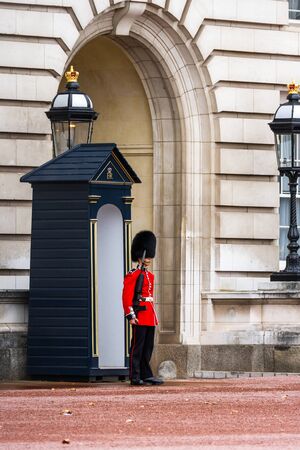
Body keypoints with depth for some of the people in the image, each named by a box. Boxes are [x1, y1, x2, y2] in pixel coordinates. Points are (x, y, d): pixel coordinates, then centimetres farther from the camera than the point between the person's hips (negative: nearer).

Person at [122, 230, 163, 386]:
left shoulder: (150, 275, 18)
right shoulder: (132, 275, -8)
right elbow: (126, 296, -13)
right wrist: (130, 315, -20)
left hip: (150, 316, 8)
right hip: (139, 316, -8)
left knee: (148, 348, 9)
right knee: (137, 347, -5)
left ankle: (146, 375, 13)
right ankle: (135, 377, -3)